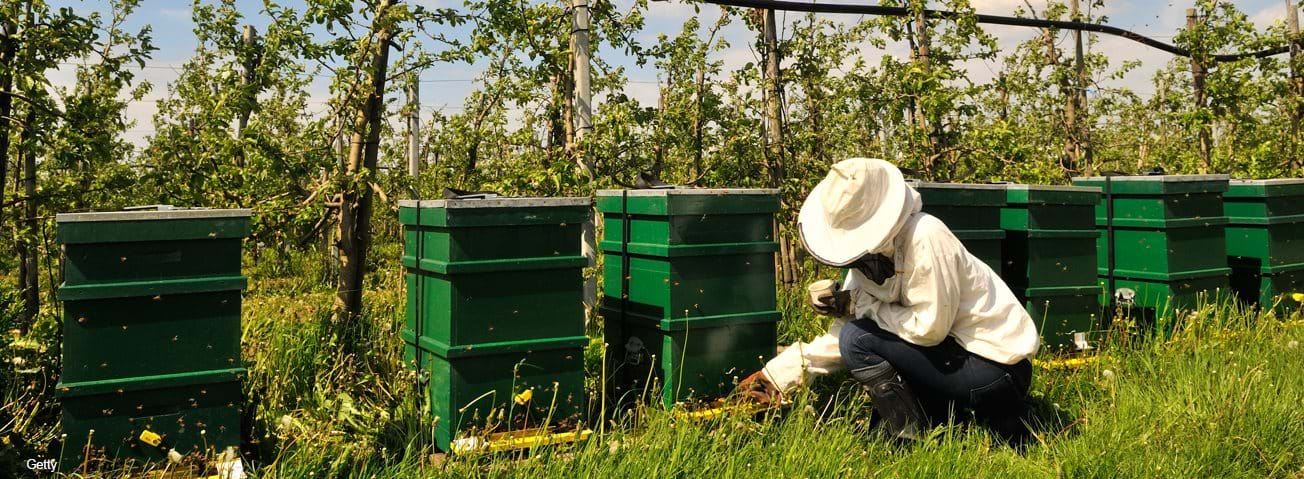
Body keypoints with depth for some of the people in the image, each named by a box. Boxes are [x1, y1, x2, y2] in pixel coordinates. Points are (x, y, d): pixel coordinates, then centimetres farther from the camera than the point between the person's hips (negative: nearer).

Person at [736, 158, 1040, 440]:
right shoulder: (869, 255, 2)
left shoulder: (926, 238, -23)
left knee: (858, 338, -17)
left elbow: (929, 328, -23)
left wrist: (860, 305, -15)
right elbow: (840, 335, 4)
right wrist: (780, 374, -1)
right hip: (958, 352, 9)